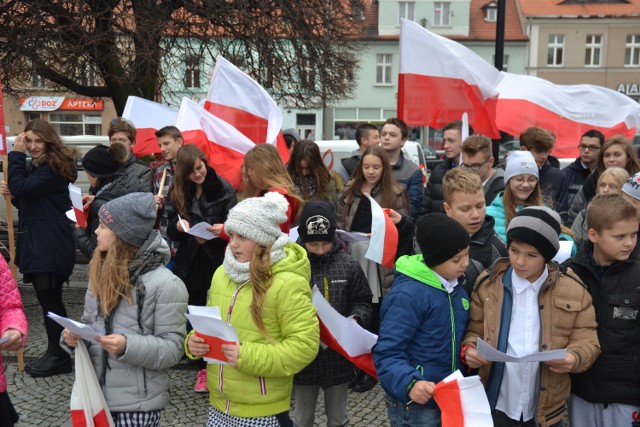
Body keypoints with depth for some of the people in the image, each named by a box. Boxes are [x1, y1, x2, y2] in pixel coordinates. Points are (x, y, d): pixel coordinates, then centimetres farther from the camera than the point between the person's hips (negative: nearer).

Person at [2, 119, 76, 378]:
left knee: (50, 300, -4)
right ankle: (56, 353, 23)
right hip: (36, 242, 10)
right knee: (49, 299, 14)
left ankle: (59, 357, 7)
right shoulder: (34, 166, 17)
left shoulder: (55, 168, -13)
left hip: (50, 245, -10)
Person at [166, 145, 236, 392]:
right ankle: (203, 369, 23)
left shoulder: (224, 189, -6)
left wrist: (212, 235, -25)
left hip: (218, 261, -3)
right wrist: (178, 226, -17)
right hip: (190, 264, 4)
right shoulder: (177, 193, 5)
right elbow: (171, 231, 5)